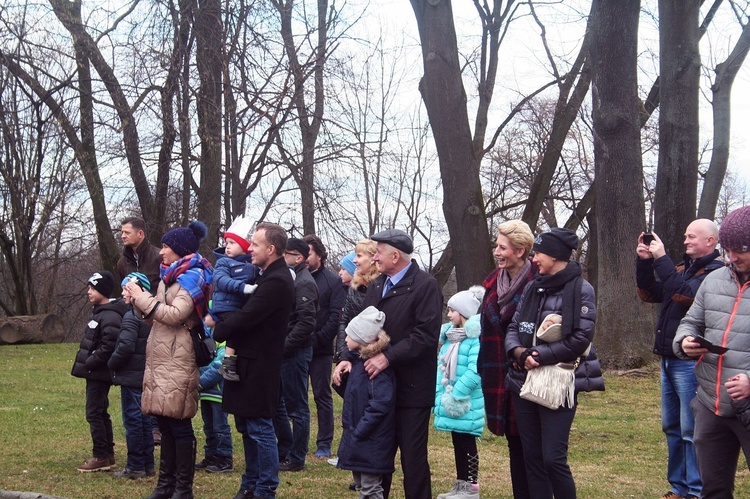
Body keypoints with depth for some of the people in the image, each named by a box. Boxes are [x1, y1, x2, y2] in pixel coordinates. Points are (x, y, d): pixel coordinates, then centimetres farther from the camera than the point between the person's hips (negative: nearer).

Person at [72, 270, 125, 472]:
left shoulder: (110, 317, -17)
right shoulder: (100, 313, 15)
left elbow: (108, 347, -24)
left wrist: (88, 363, -18)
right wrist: (86, 364, 11)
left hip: (99, 374, -10)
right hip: (96, 373, 10)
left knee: (94, 413, -7)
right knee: (100, 413, 14)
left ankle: (101, 456, -3)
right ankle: (107, 455, 20)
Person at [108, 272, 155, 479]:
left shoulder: (131, 316, -16)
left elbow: (125, 346, -24)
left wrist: (112, 363, -8)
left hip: (132, 376, -9)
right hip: (147, 375, 9)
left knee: (132, 420, -3)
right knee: (144, 419, 13)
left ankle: (135, 466, 1)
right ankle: (148, 464, 18)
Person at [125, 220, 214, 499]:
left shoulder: (192, 277, -7)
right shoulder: (169, 277, 20)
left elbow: (175, 315, -18)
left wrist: (142, 297, -12)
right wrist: (139, 300, 5)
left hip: (178, 362, -9)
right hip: (160, 360, 9)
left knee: (179, 424, -4)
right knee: (165, 423, 12)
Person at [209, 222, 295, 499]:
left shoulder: (276, 281, -20)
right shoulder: (271, 276, 12)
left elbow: (244, 318, -21)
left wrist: (215, 327, -7)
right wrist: (222, 323, 4)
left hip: (259, 366, -10)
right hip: (251, 362, 10)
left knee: (260, 429, -2)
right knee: (248, 428, 17)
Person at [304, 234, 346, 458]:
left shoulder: (332, 281, -1)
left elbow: (336, 316, -8)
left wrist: (318, 339, -14)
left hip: (320, 350, -3)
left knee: (322, 396, 5)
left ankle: (324, 444, 12)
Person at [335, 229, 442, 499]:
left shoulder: (425, 285, -11)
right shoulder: (376, 286, 13)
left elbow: (426, 335, -19)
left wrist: (388, 357, -22)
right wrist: (349, 357, -3)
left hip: (411, 387, -7)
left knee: (413, 457, 1)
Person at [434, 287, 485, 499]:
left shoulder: (477, 337, -17)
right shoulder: (450, 335, 12)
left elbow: (475, 371, -24)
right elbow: (441, 365, 14)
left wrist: (456, 395, -21)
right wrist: (440, 393, 4)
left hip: (467, 403, -8)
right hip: (450, 399, 8)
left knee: (467, 443, 0)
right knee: (458, 442, 15)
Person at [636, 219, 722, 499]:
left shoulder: (716, 272, -11)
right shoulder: (683, 268, 16)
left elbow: (685, 295, -25)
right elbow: (649, 294, 15)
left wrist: (661, 260, -22)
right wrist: (644, 262, 2)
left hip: (690, 363, -9)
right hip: (668, 359, 9)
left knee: (691, 430, -6)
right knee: (671, 427, 15)